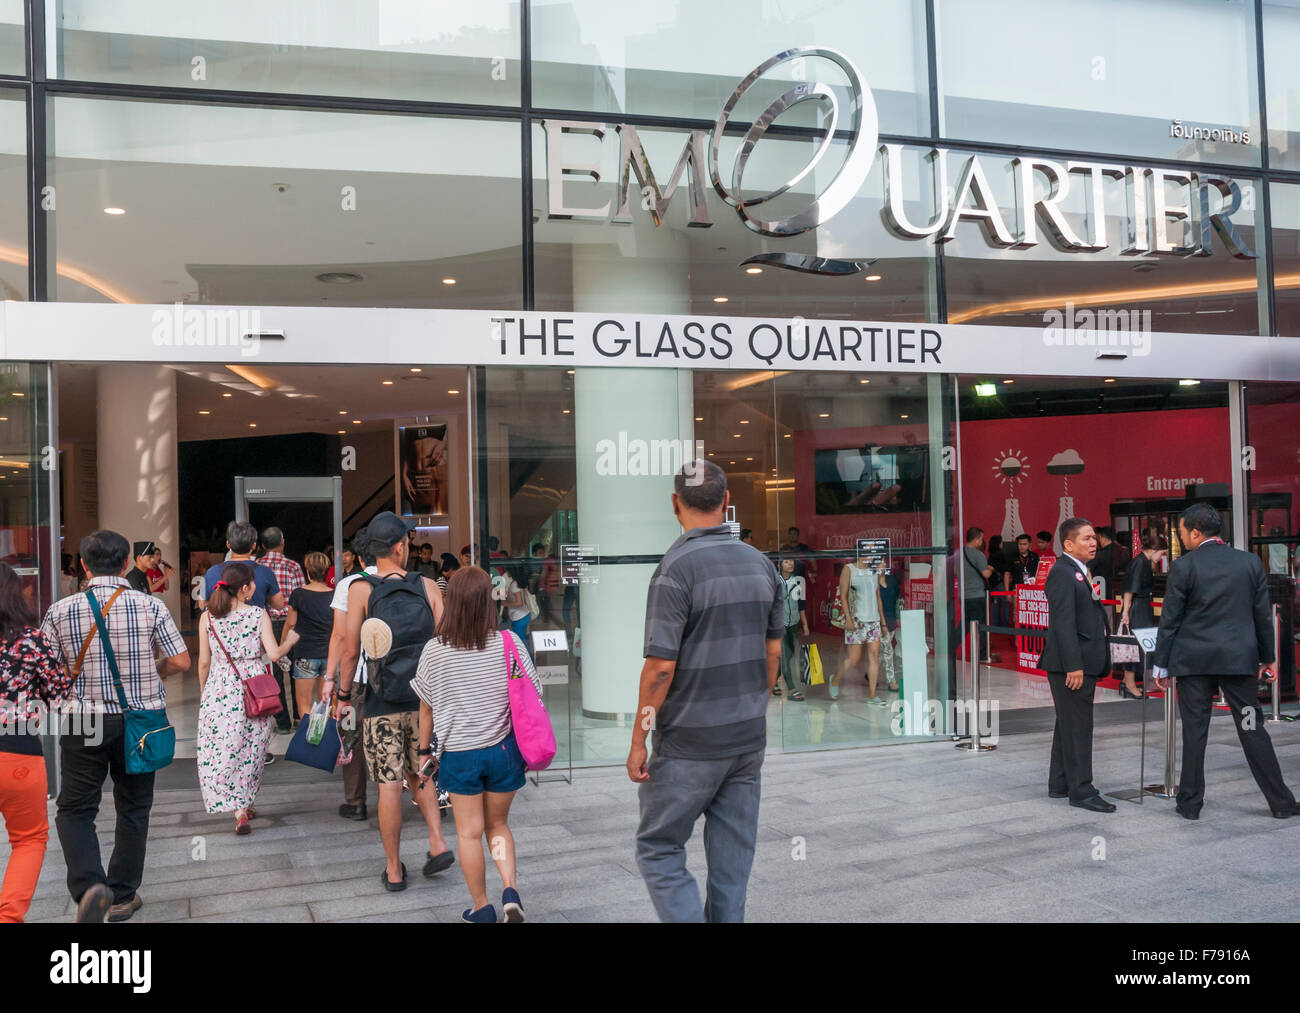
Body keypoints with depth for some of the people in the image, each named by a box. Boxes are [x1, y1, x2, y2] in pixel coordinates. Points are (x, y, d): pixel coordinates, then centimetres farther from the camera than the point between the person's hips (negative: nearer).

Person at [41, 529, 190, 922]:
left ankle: (89, 884, -11)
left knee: (74, 809, 11)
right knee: (133, 809, 15)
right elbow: (181, 662, -6)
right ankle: (123, 896, 23)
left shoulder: (61, 611, -6)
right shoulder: (150, 605, -7)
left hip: (85, 720, -1)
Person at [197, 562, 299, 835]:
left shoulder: (208, 617, -1)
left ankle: (238, 810, -4)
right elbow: (274, 654, -10)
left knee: (221, 751, 6)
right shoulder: (259, 614, -6)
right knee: (250, 750, 14)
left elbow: (204, 662, 2)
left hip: (219, 691, 1)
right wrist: (290, 640, 10)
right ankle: (244, 804, 23)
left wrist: (203, 694, 15)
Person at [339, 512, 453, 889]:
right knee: (419, 775, 21)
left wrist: (343, 694, 8)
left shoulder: (361, 589, -5)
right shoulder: (427, 586, -1)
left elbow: (351, 650, -5)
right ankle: (438, 844, 9)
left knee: (389, 784, 4)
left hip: (383, 703, -2)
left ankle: (394, 870, 14)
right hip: (425, 699, 2)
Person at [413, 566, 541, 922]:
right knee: (498, 824, 21)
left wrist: (424, 752, 12)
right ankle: (510, 889, 5)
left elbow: (426, 708, -1)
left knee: (469, 833, 13)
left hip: (458, 755, -1)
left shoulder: (434, 651, -10)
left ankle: (481, 908, 23)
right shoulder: (509, 643, -10)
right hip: (503, 750, 1)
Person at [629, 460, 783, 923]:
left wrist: (638, 741, -9)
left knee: (658, 849, 8)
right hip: (749, 738, 6)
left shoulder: (676, 567, -16)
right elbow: (773, 652, 10)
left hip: (689, 744, -6)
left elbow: (661, 666, -18)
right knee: (733, 857, 14)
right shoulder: (761, 564, 4)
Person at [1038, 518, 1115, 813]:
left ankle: (1060, 784, 24)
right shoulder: (1062, 572, -14)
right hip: (1071, 665, -10)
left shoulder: (1080, 572, 17)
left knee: (1068, 725, 16)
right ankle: (1081, 791, 0)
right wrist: (1073, 666, -25)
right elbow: (1063, 623, -21)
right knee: (1077, 727, -6)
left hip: (1082, 663, 10)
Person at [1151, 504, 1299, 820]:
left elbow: (1170, 619, -5)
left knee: (1194, 732, 3)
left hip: (1194, 661, -3)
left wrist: (1160, 663, 2)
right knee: (1252, 729, 10)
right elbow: (1263, 615, 8)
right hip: (1239, 660, 3)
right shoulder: (1250, 562, 2)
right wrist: (1268, 657, 17)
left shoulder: (1184, 566, -8)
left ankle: (1190, 803, 10)